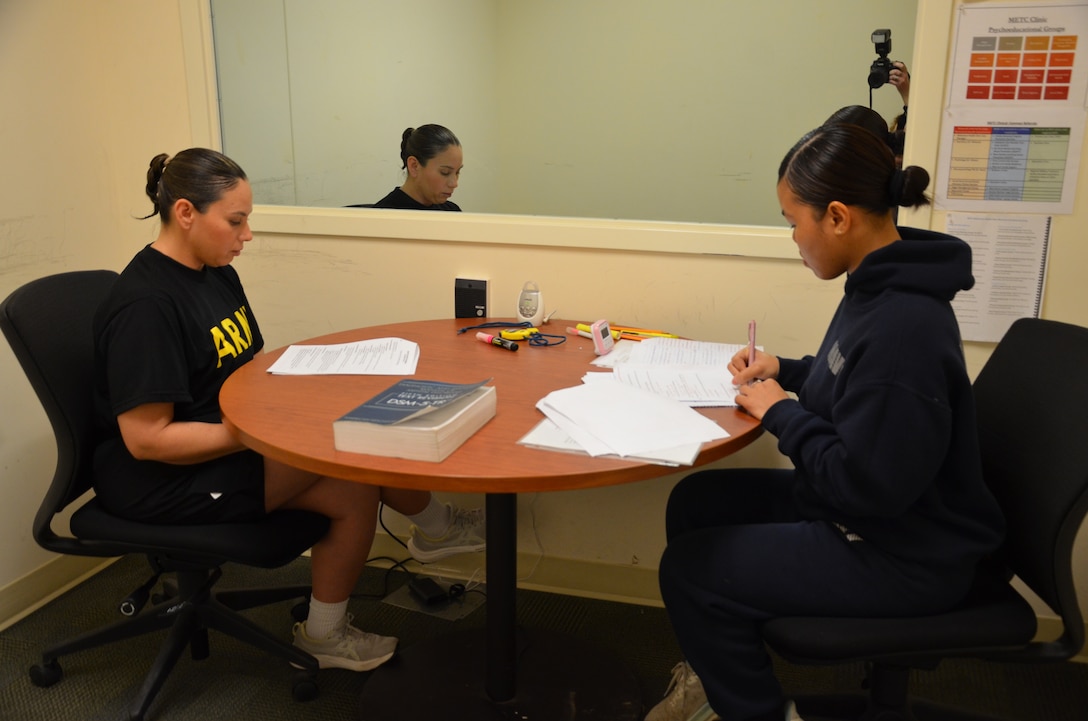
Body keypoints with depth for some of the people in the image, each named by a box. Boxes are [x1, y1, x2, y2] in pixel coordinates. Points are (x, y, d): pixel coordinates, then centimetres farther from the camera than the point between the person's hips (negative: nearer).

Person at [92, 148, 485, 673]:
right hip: (158, 479, -8)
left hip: (228, 439, 9)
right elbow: (147, 439, -24)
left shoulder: (216, 272, 6)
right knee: (354, 488, -16)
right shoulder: (144, 305, -23)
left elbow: (246, 366, 15)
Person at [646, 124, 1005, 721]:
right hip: (868, 511, 10)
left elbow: (866, 487, -29)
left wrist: (780, 413, -17)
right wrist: (787, 371, 3)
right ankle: (718, 672, 29)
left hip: (905, 557, -10)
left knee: (689, 568, -11)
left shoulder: (901, 325, -30)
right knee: (695, 502, 11)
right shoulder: (881, 286, 0)